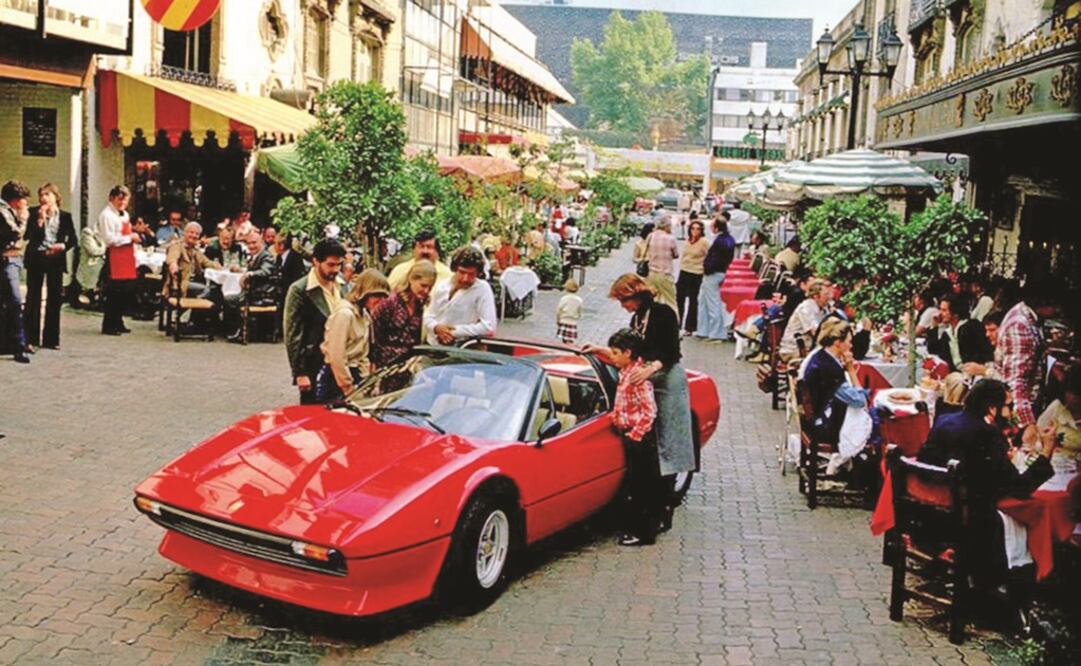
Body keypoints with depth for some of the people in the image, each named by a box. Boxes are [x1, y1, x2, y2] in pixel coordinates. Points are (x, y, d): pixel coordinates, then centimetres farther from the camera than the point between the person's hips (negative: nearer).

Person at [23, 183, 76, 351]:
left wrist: (63, 246, -11)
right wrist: (40, 219, -16)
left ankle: (51, 338, 13)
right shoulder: (34, 213, 1)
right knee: (33, 297, -2)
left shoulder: (65, 216, 6)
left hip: (56, 259, 2)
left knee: (54, 298, 4)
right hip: (36, 258, -2)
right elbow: (29, 235, -8)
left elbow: (72, 239, 8)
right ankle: (30, 338, 1)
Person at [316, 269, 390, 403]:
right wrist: (349, 389, -14)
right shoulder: (344, 314, -18)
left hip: (355, 374, 9)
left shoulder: (364, 315, 11)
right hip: (336, 378, -9)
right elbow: (336, 357, -20)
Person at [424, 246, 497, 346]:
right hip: (431, 346, 4)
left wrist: (455, 331, -15)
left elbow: (488, 327, -15)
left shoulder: (482, 288, -8)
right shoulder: (441, 286, 7)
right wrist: (436, 327, -11)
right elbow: (428, 317, 12)